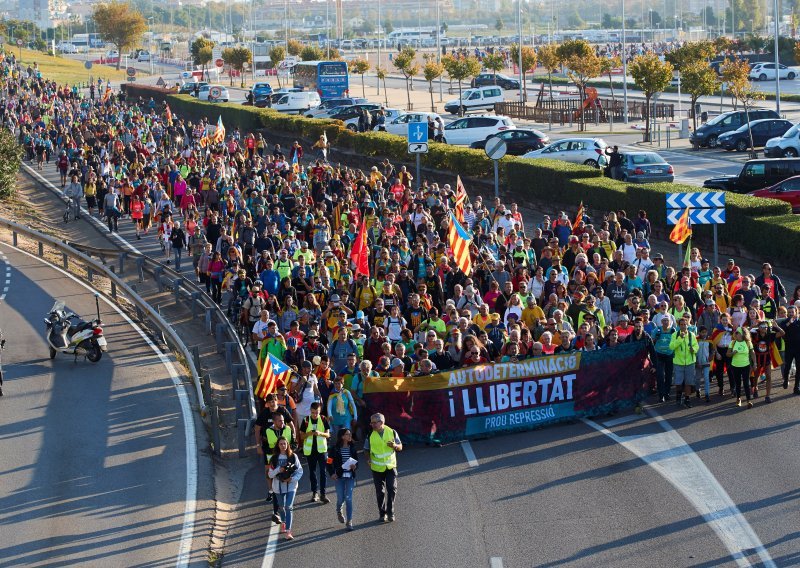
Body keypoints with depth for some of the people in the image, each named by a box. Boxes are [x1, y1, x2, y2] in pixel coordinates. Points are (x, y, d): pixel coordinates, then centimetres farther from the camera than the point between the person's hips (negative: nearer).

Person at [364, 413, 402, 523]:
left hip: (391, 466, 0)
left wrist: (395, 446, -19)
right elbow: (366, 450, 6)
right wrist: (368, 459, -15)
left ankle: (390, 513, 1)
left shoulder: (392, 432, -3)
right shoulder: (370, 435, -4)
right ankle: (382, 513, 19)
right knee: (380, 492, 6)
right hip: (377, 468, 0)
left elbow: (400, 447, 4)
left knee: (392, 489, -9)